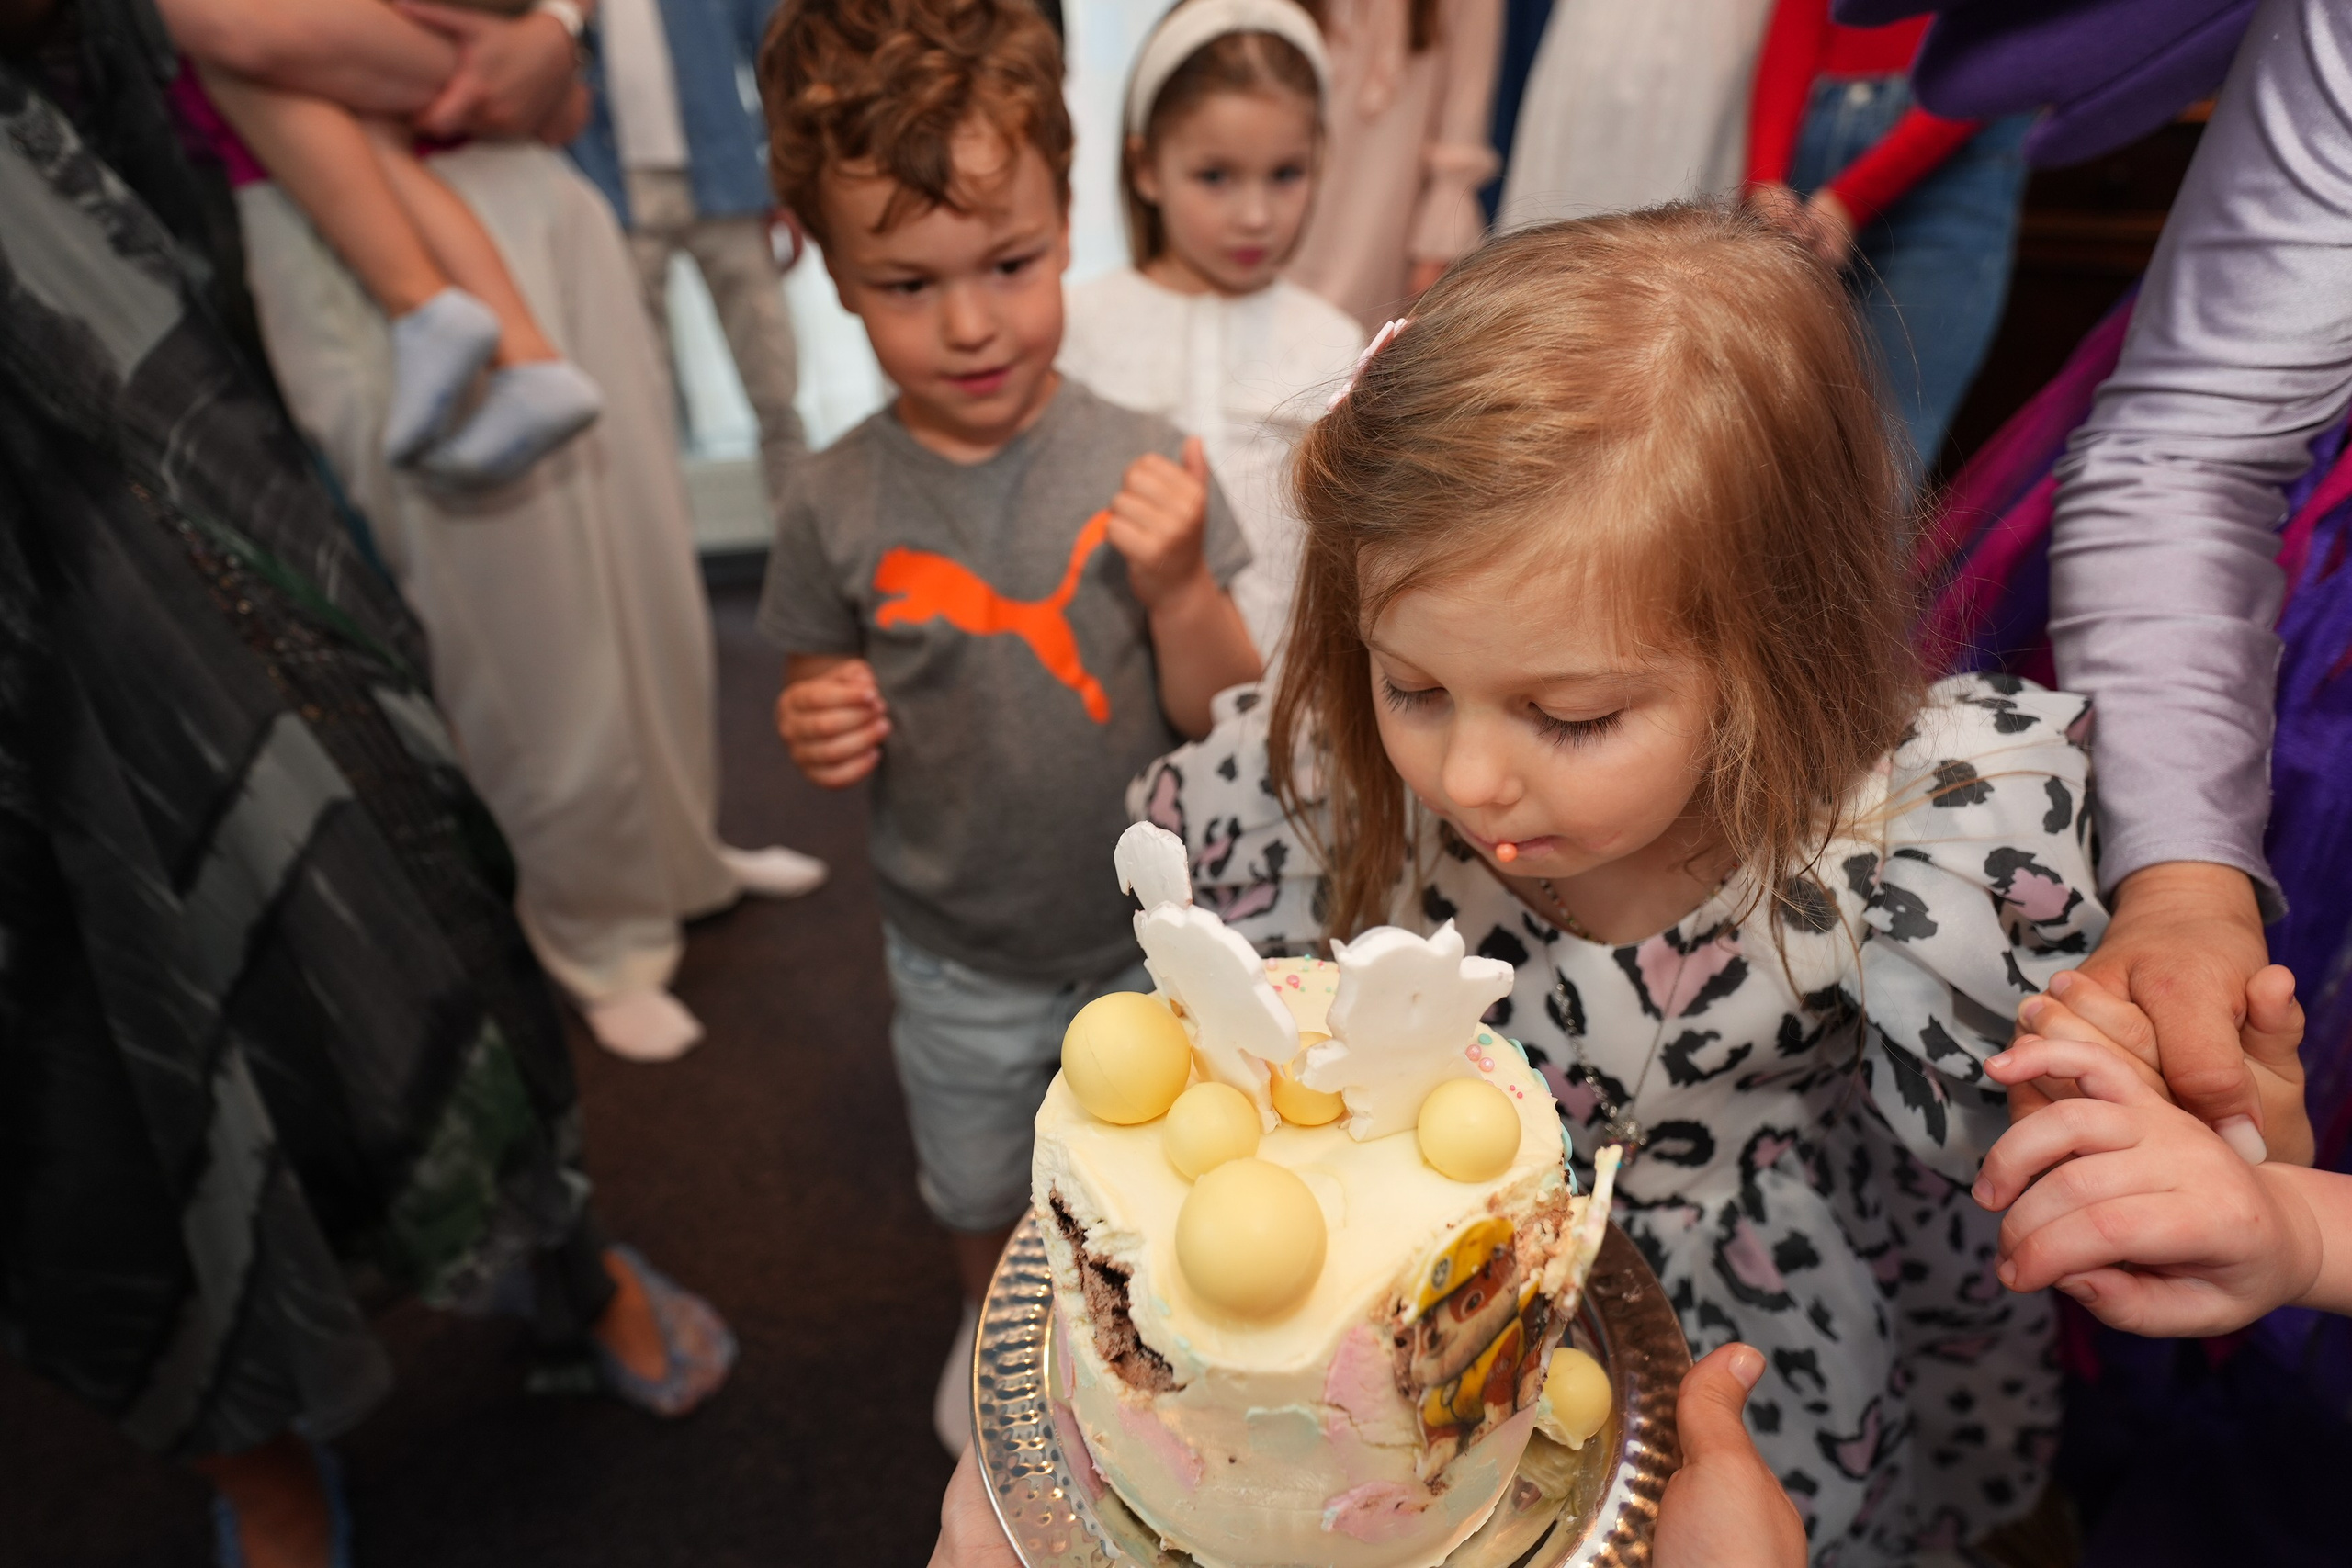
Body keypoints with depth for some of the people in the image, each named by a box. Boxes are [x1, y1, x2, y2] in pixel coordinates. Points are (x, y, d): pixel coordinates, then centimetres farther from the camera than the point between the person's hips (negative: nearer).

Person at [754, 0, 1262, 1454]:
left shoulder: (1146, 464, -18)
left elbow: (1230, 728, -15)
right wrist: (820, 731, -24)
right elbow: (829, 704, -1)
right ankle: (1004, 1329, 61)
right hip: (960, 962, 1)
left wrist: (1178, 591, -32)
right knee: (986, 1203, 27)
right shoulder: (840, 508, -16)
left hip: (1150, 941, 0)